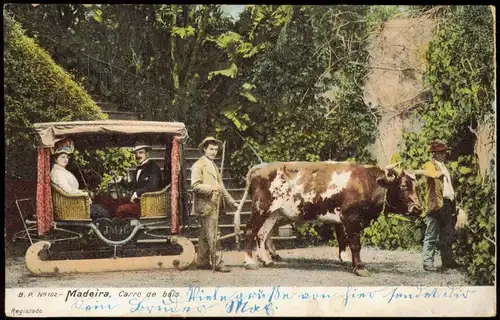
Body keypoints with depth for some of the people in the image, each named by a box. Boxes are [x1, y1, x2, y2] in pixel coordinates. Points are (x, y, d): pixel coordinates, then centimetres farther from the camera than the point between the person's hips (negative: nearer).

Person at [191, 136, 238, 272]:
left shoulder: (214, 166, 21)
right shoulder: (198, 165, -6)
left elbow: (220, 187, 25)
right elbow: (195, 185, -16)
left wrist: (231, 202, 21)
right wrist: (211, 188, -27)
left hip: (215, 205, 9)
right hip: (205, 205, -9)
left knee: (205, 235, 13)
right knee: (211, 235, -8)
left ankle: (203, 262, 18)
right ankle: (217, 263, -8)